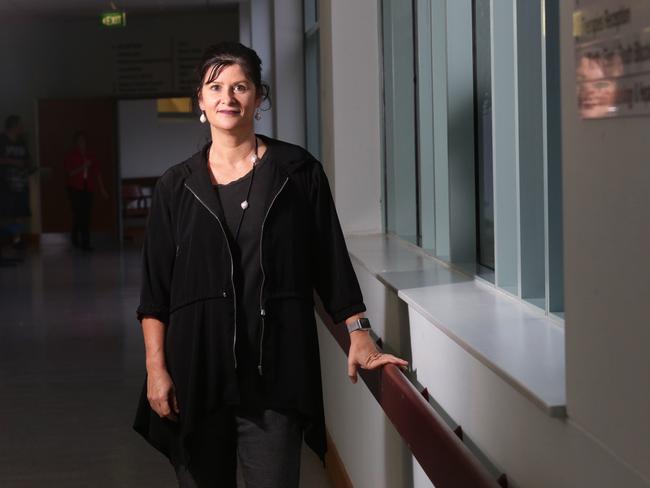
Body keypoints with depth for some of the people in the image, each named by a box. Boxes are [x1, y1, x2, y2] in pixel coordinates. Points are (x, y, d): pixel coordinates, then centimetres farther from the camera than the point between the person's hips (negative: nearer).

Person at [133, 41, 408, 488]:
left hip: (276, 370, -1)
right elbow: (155, 290, 5)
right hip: (196, 370, 1)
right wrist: (156, 368, -2)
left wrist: (359, 335, -1)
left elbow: (332, 263, 6)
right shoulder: (177, 186, 6)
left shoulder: (299, 171, 4)